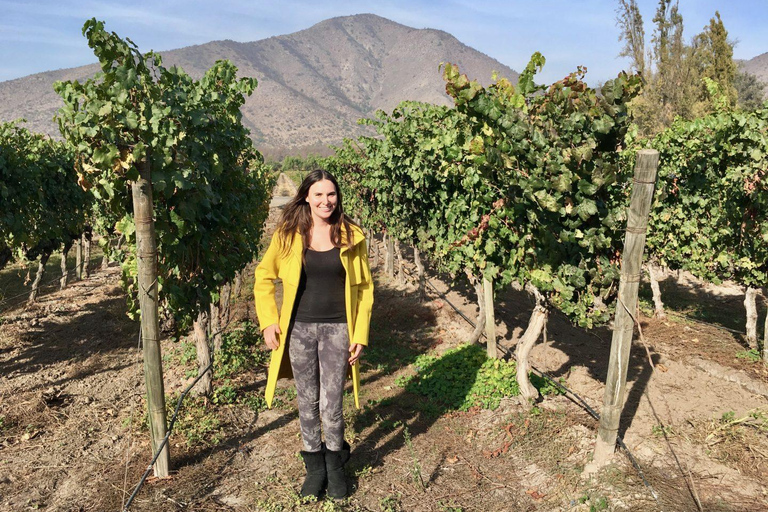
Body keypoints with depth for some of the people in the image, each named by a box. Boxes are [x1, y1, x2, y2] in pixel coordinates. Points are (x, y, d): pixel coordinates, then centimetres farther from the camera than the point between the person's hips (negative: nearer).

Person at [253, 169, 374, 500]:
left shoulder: (351, 236, -2)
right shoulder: (288, 234, -2)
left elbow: (364, 288, 1)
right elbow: (263, 277, 7)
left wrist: (360, 334, -3)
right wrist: (268, 321, -2)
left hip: (337, 329, -1)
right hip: (299, 329, 1)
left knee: (331, 406, 3)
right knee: (307, 403, 13)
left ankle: (335, 465, 29)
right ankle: (314, 466, 32)